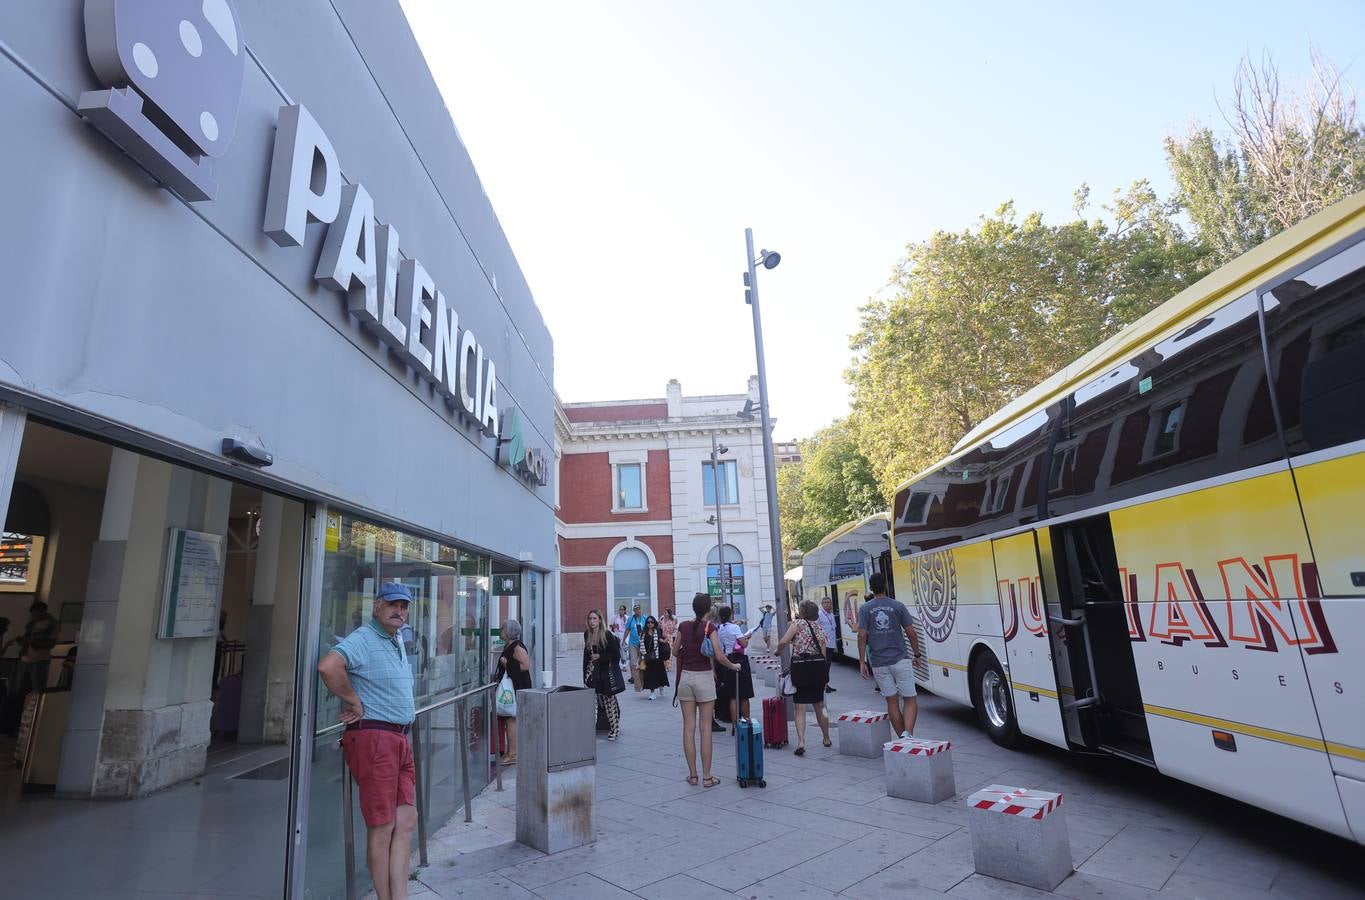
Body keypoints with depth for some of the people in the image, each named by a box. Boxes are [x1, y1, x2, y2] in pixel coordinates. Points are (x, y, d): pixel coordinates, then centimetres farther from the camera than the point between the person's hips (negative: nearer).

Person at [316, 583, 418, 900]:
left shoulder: (398, 642, 17)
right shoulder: (363, 639, -11)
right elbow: (328, 666, -30)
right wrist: (355, 703, -19)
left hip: (400, 739, 9)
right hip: (372, 737, -9)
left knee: (406, 820, 8)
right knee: (382, 827, 0)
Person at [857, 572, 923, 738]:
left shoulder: (864, 609, 1)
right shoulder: (898, 606, 0)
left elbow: (862, 636, -6)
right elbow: (911, 633, 0)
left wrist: (862, 662, -2)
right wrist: (917, 654, 13)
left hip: (878, 663, 1)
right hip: (900, 660, -1)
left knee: (892, 701, 12)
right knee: (910, 700, 5)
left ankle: (902, 737, 15)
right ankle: (908, 733, -16)